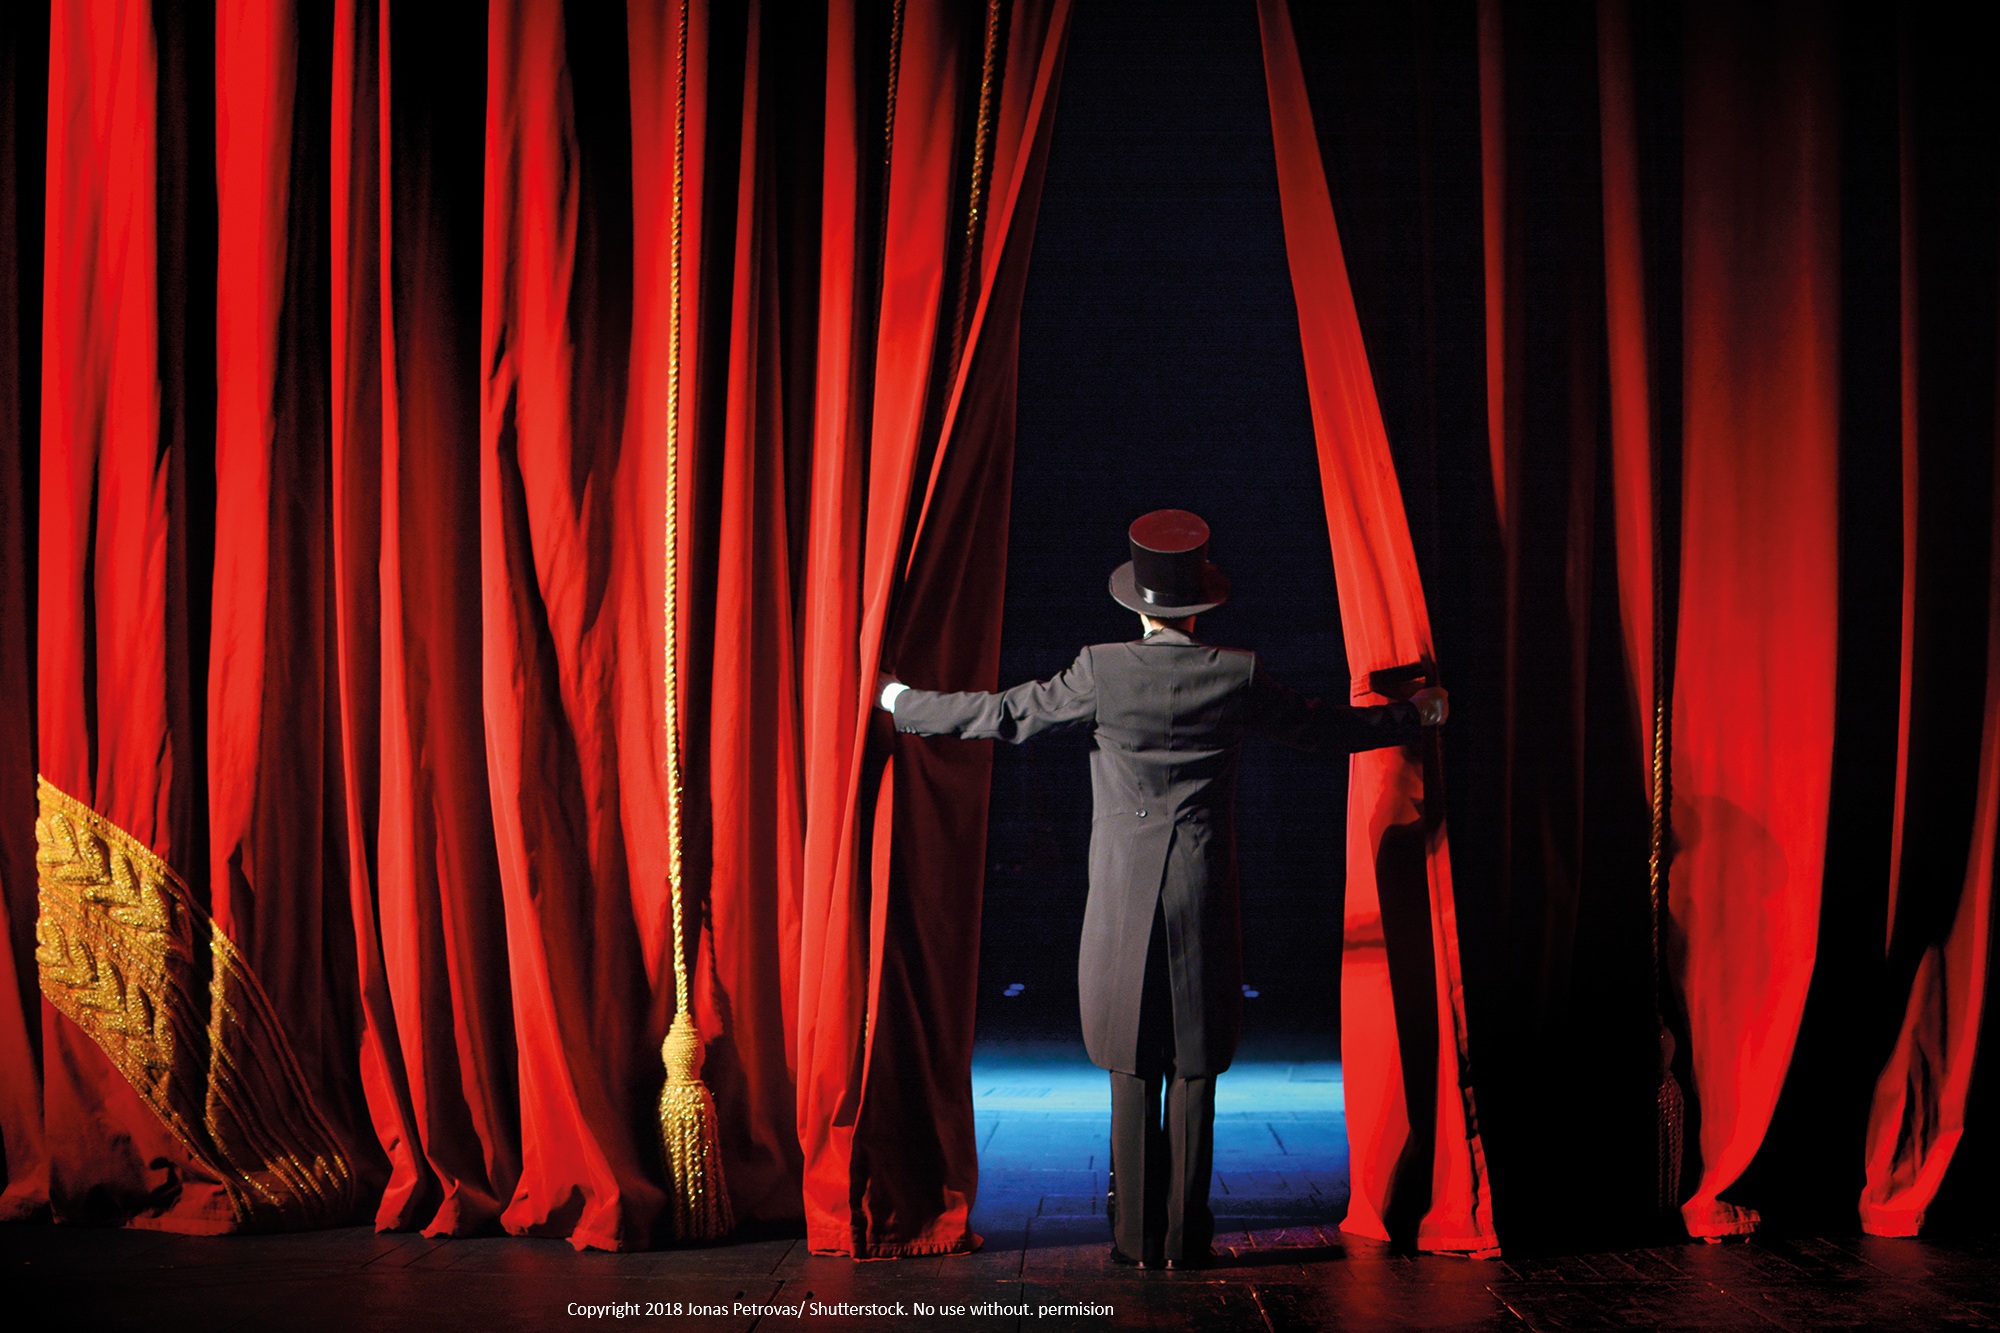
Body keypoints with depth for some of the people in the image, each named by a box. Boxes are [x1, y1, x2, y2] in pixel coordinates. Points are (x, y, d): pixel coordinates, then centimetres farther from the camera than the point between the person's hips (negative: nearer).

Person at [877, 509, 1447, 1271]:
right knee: (1194, 1072, 7)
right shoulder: (1236, 676, -3)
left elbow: (1002, 715, 0)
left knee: (1133, 1073, 7)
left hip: (1123, 900, -1)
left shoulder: (1102, 672, -7)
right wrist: (1415, 718, 27)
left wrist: (899, 701, 14)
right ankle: (1185, 1238, 10)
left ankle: (1137, 1238, 9)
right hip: (1204, 900, 1)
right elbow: (1323, 729, 9)